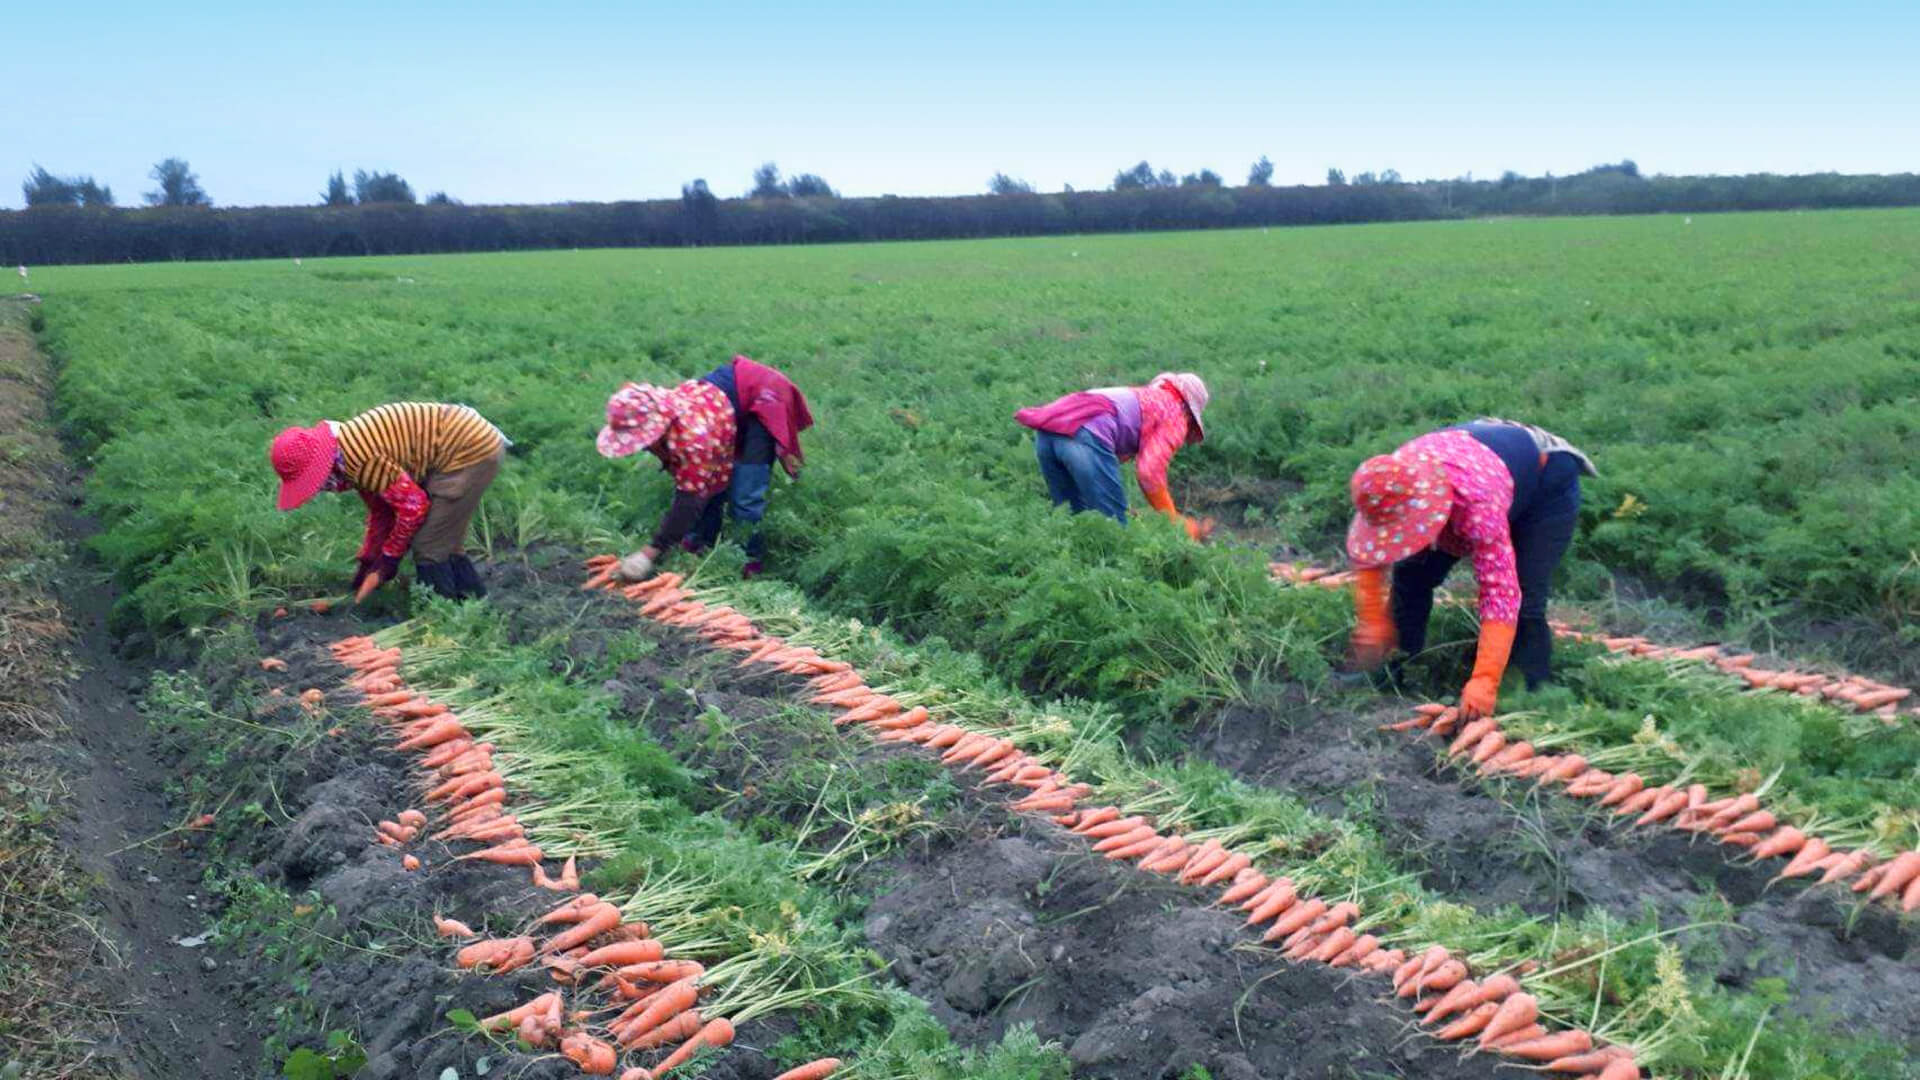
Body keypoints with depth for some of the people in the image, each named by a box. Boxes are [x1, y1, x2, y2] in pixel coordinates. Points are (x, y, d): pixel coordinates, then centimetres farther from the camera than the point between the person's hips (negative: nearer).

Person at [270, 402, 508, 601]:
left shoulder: (359, 459, -22)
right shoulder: (352, 451, 8)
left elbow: (414, 506, -17)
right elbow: (381, 512, 20)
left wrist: (387, 562, -4)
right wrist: (367, 564, 21)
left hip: (470, 450, -10)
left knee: (428, 547, -5)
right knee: (444, 543, 19)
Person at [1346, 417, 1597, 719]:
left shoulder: (1478, 505, -47)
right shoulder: (1393, 484, -30)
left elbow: (1501, 594, -47)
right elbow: (1367, 555, -12)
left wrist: (1485, 682, -50)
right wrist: (1371, 619, -14)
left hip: (1549, 486, -5)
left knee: (1522, 601, -21)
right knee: (1412, 572, -5)